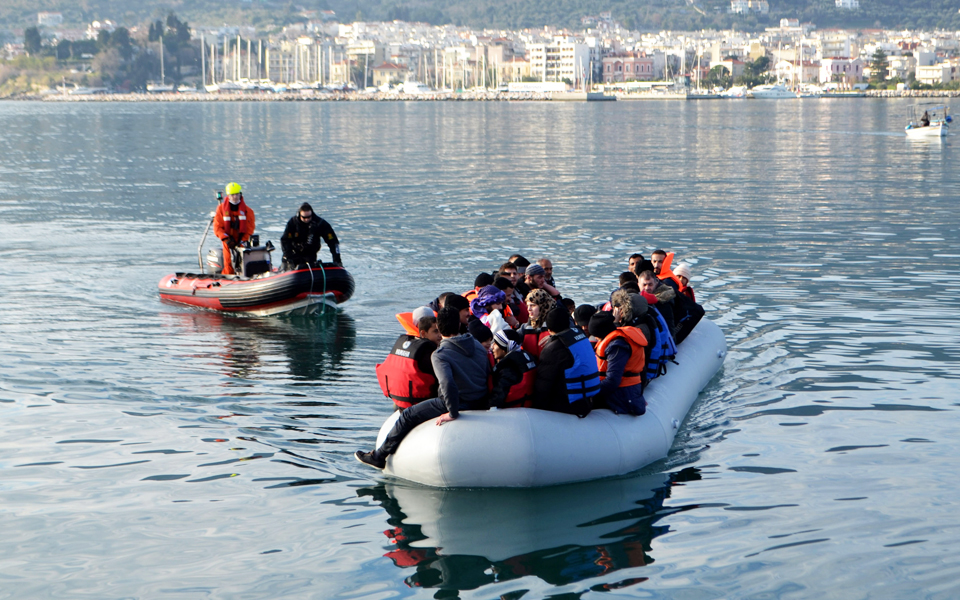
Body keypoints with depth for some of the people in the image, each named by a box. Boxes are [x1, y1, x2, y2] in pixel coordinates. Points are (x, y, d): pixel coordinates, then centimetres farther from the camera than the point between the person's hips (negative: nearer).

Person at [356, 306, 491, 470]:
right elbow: (488, 373, 8)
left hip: (461, 403, -8)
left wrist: (452, 413, -24)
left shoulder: (440, 355, -17)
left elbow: (447, 383, -32)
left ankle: (379, 457, 13)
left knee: (409, 415, 5)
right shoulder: (477, 344, 4)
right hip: (481, 403, 8)